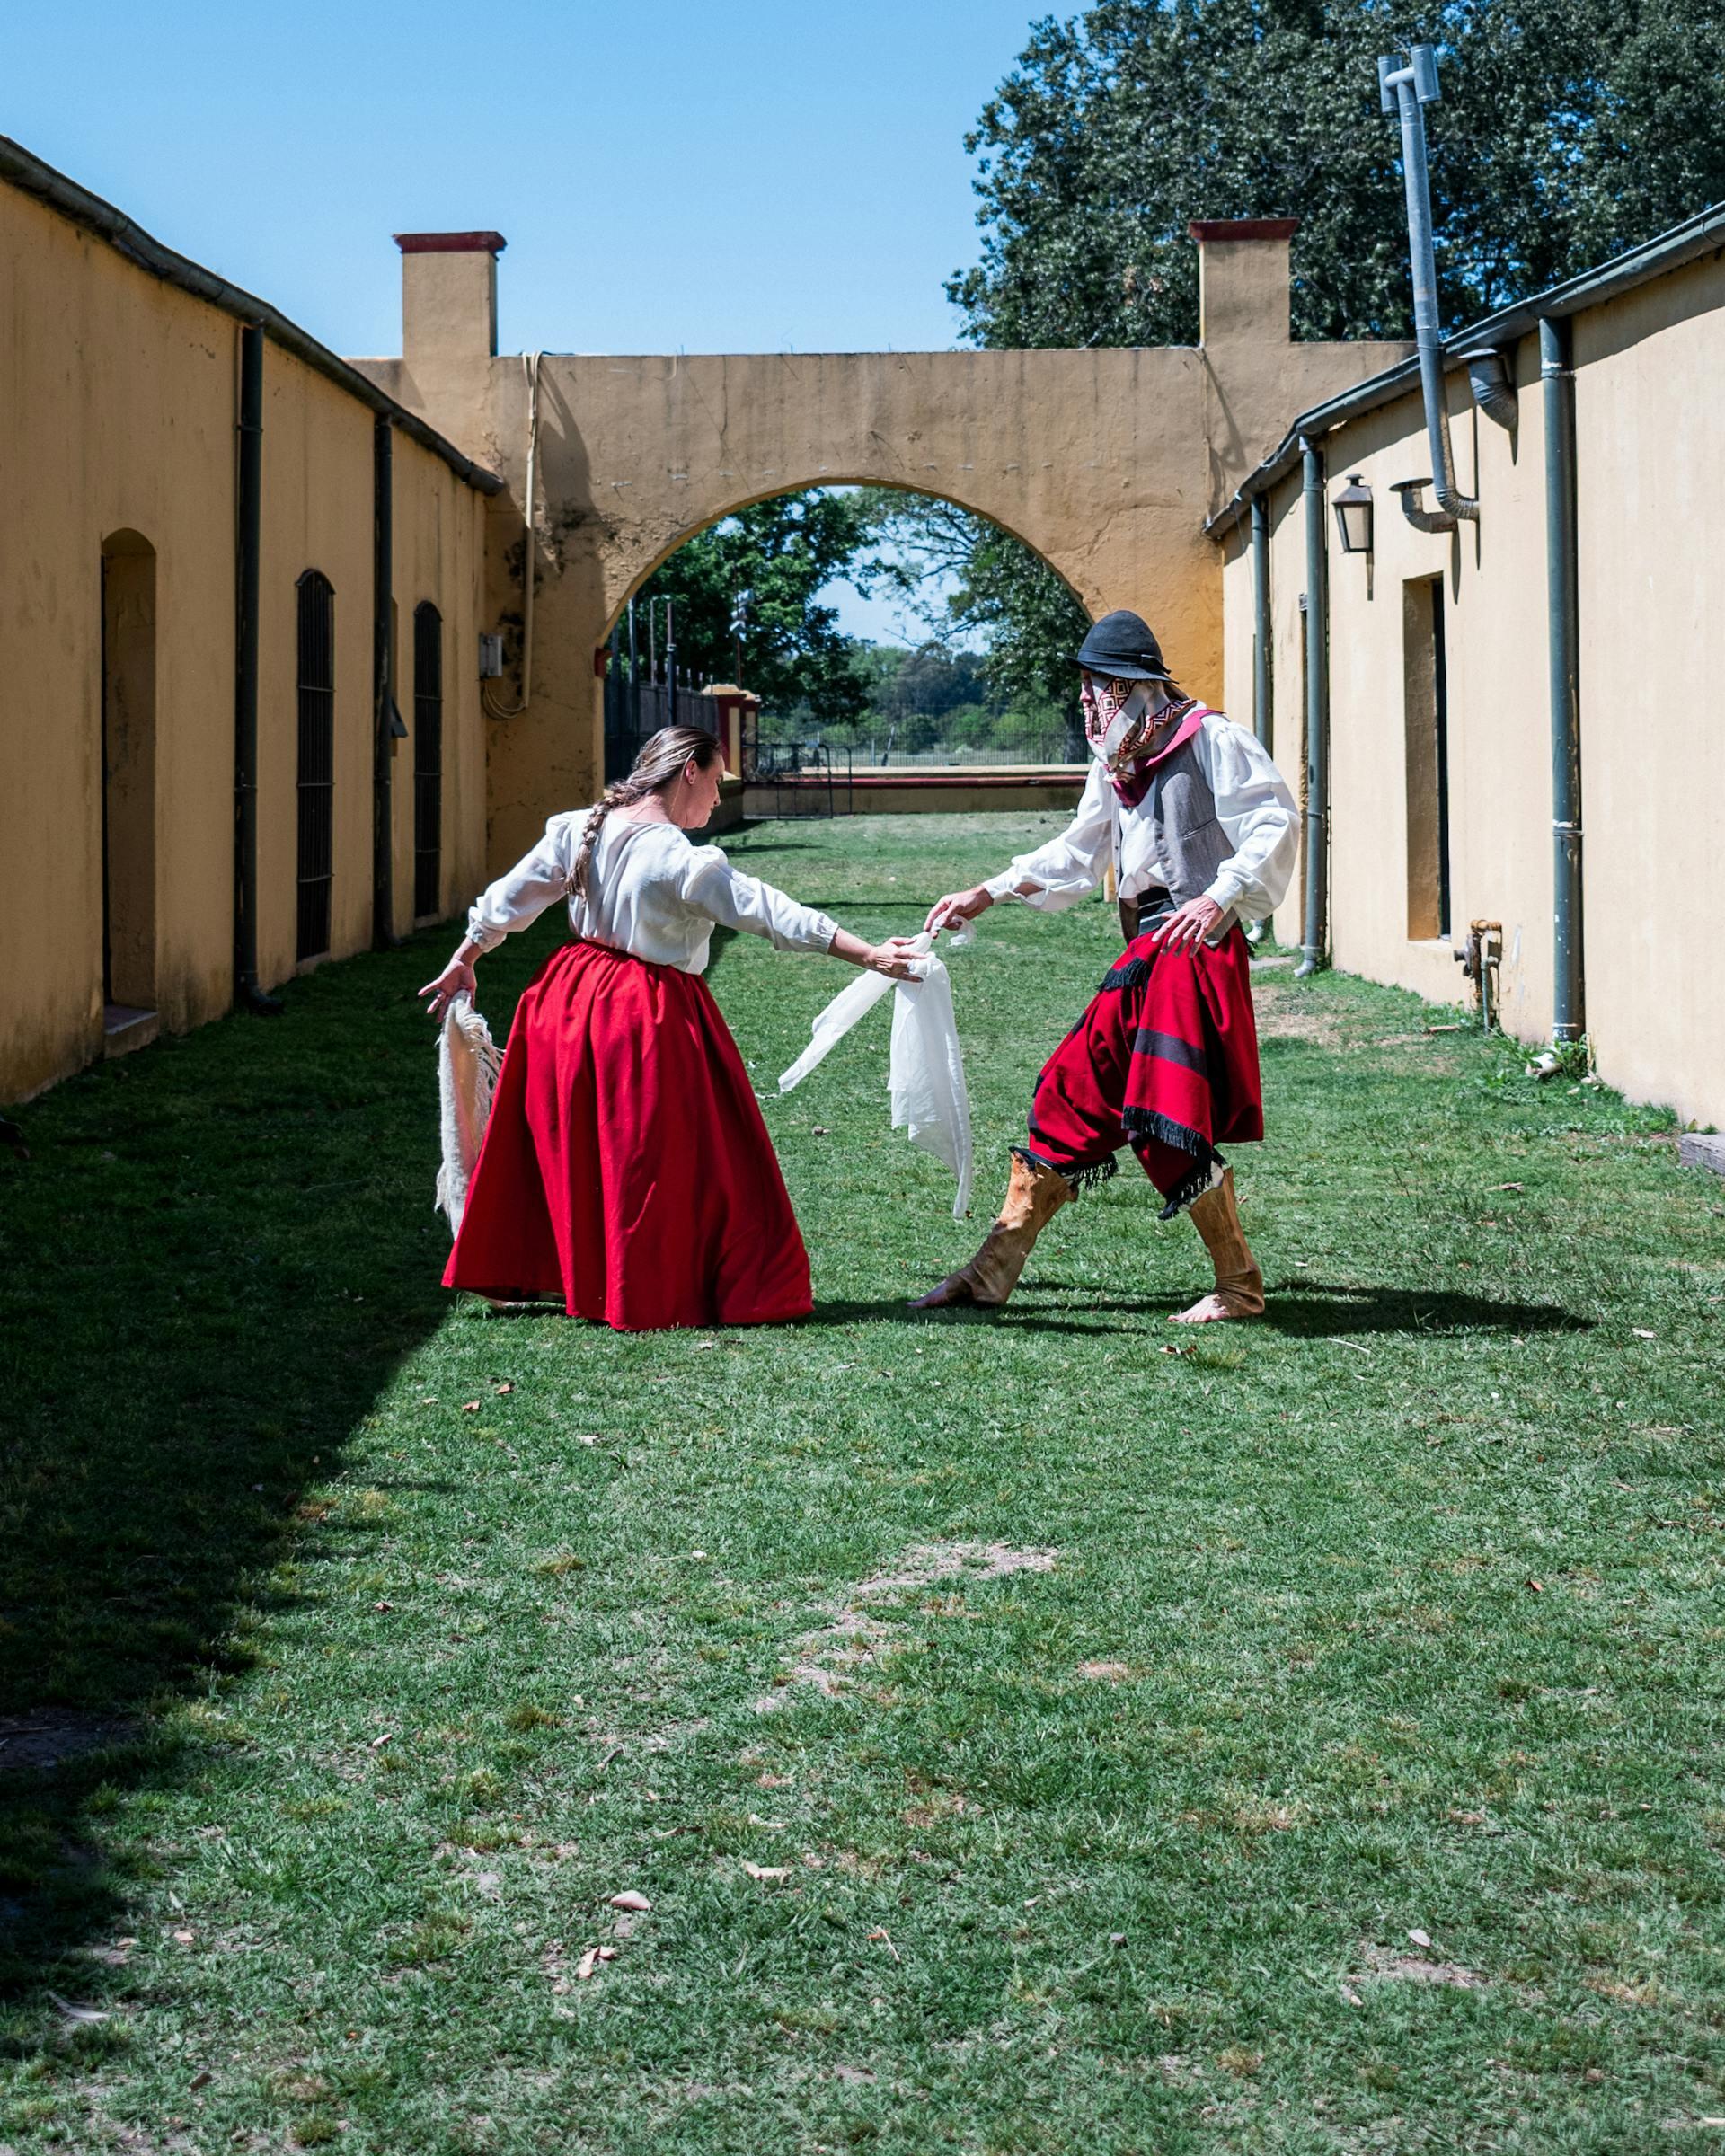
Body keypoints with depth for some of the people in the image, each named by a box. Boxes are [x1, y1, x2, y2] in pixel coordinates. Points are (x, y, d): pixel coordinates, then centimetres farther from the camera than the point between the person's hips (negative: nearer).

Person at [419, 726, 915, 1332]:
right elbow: (768, 912, -21)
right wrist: (868, 955, -20)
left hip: (571, 1000, 7)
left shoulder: (577, 829, 0)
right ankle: (645, 1296, 11)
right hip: (652, 1016, -7)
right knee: (658, 1159, 4)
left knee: (568, 1145, 17)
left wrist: (463, 963, 21)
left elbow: (507, 899, 7)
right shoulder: (682, 860, -19)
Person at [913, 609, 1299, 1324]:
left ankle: (1240, 1286, 3)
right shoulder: (1115, 765, 17)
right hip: (1143, 958, 8)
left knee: (1171, 1128, -11)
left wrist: (1218, 898, -29)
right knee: (1069, 1098, 8)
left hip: (1198, 949, -8)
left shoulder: (1210, 740, -7)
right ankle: (994, 1269, 15)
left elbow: (1275, 822, -16)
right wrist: (985, 895, 23)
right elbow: (1076, 854, 28)